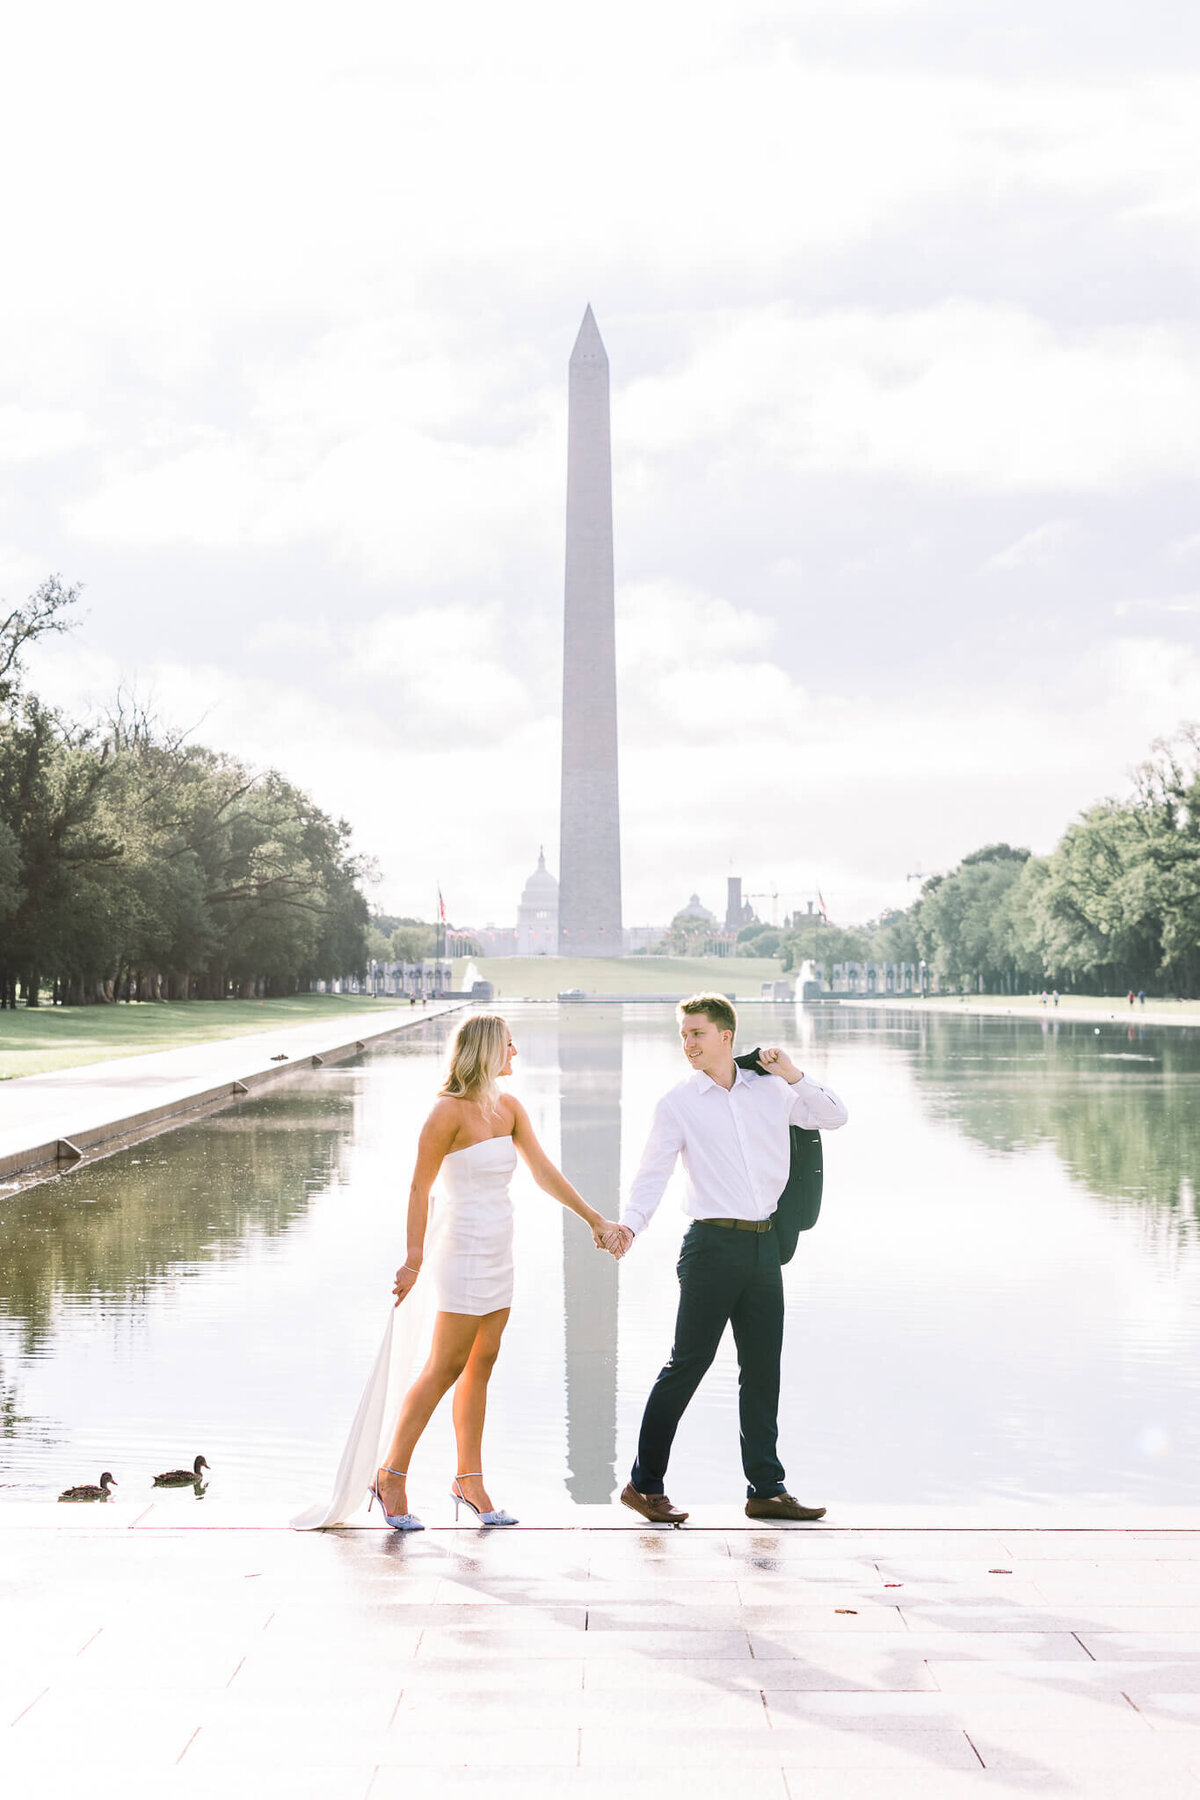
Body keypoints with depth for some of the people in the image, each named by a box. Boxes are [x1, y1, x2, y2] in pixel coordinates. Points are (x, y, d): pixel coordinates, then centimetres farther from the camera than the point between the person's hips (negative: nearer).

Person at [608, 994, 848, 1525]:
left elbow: (834, 1118, 17)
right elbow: (652, 1173, -6)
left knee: (762, 1368, 9)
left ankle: (766, 1489, 16)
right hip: (712, 1244, -4)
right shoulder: (677, 1103, 0)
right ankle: (645, 1484, 3)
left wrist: (795, 1077, 3)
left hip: (763, 1244, 4)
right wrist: (629, 1224, -23)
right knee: (688, 1363, -6)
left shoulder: (770, 1091, 11)